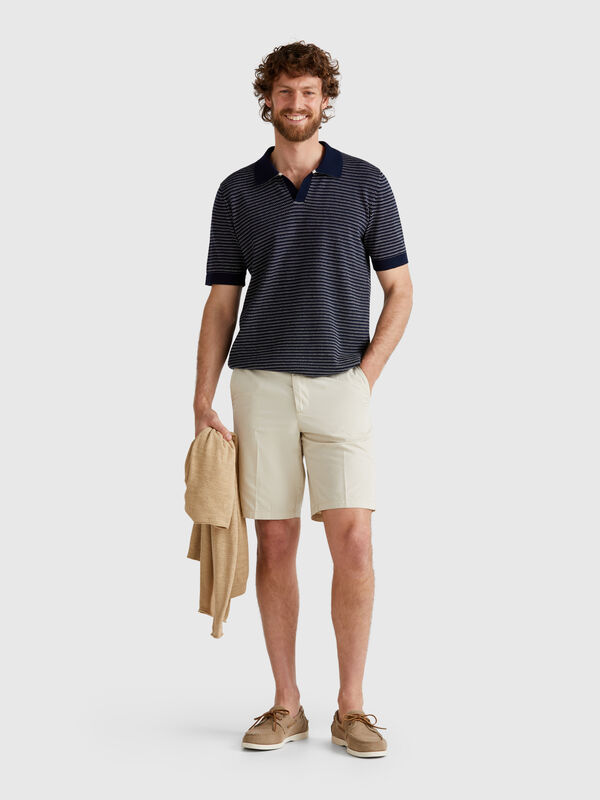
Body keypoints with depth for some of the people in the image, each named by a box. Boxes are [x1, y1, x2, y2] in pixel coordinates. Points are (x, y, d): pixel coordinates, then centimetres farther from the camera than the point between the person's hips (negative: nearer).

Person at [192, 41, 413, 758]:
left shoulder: (365, 183, 5)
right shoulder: (238, 192, 7)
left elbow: (399, 289, 7)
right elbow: (220, 302, 7)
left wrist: (366, 375, -4)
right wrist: (202, 405, 0)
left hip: (339, 384, -1)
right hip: (260, 384, 1)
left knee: (353, 541, -8)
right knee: (275, 543, 3)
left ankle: (351, 708, 4)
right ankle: (286, 706, 13)